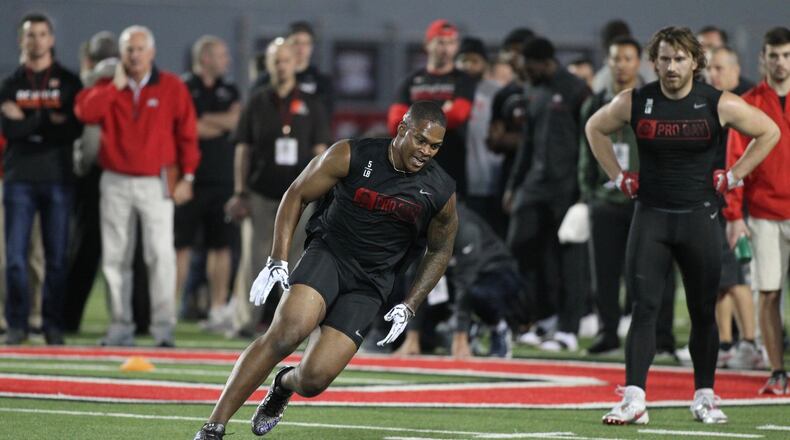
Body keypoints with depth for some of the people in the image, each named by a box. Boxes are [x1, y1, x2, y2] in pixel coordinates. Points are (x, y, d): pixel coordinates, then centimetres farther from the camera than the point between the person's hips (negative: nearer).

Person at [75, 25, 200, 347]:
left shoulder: (172, 87, 1)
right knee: (115, 257, 4)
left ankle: (163, 327, -10)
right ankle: (120, 326, 10)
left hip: (157, 184, -3)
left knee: (161, 254, -12)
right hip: (116, 184, 3)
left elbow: (187, 134, 1)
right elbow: (85, 113, -11)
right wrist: (116, 86, -12)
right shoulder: (107, 87, 8)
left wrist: (187, 176, -3)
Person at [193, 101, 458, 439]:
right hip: (328, 254, -2)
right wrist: (277, 261, -7)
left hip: (368, 286, 2)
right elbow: (297, 195, 0)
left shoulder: (441, 193, -5)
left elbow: (440, 251, 12)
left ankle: (285, 384, 27)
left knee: (314, 378, -14)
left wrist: (409, 307, 5)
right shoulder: (351, 157, -10)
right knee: (289, 329, -31)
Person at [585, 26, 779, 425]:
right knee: (644, 306, -9)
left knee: (703, 312, 7)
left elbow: (769, 132, 8)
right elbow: (595, 128, 16)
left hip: (699, 216, 0)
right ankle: (633, 400, -13)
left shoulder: (719, 104, -5)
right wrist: (618, 176, 9)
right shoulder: (634, 103, -2)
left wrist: (734, 176, 3)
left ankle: (704, 397, 19)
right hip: (651, 215, 0)